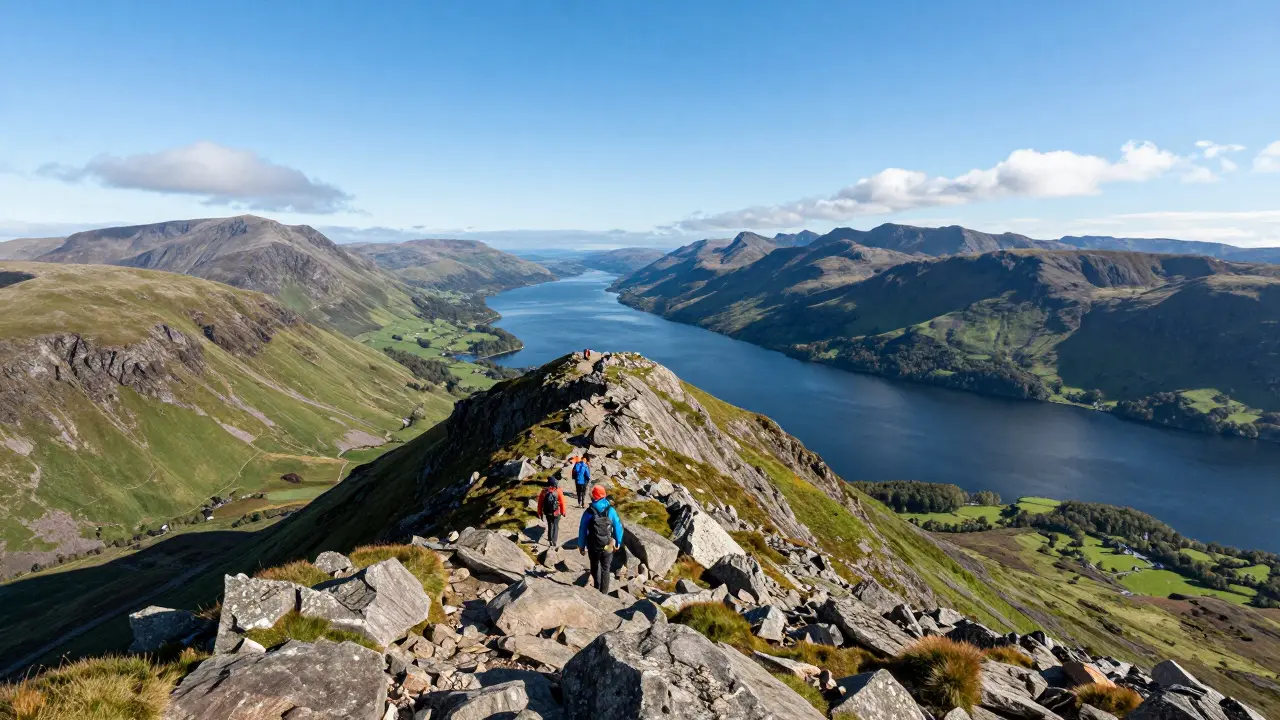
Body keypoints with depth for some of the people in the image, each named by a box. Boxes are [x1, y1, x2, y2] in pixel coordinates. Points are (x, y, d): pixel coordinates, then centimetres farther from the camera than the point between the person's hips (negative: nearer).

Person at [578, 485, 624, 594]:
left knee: (595, 568, 22)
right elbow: (618, 527, -5)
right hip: (608, 547, 0)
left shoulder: (588, 512, -12)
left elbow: (582, 531, -8)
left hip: (593, 547, 0)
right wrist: (618, 542, 8)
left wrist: (581, 546, 4)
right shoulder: (611, 511, -10)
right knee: (606, 569, 15)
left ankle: (597, 589, 32)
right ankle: (604, 592, 17)